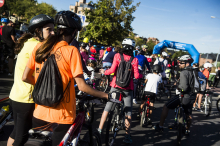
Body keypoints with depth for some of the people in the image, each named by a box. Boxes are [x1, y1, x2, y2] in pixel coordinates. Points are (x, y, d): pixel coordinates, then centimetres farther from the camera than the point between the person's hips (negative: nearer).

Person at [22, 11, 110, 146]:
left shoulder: (40, 47, 1)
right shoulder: (71, 50, -14)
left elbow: (25, 77, 5)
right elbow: (82, 86, -16)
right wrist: (105, 95, -4)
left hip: (40, 113, 4)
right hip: (61, 117, -4)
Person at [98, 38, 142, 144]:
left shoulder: (117, 56, -3)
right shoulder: (134, 60, -2)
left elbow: (112, 70, -11)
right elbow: (136, 75, -8)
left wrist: (104, 72, 7)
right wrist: (142, 76, 14)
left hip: (116, 86, 1)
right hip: (128, 88, 0)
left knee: (107, 108, 13)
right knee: (128, 112, 9)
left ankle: (99, 130, 18)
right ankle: (127, 136, 11)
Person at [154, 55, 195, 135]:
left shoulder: (184, 73, -17)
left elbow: (184, 87, -26)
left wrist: (178, 86, -9)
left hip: (183, 96, -8)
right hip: (192, 97, 8)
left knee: (166, 107, 5)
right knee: (188, 114, 26)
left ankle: (160, 126, 9)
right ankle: (187, 130, 43)